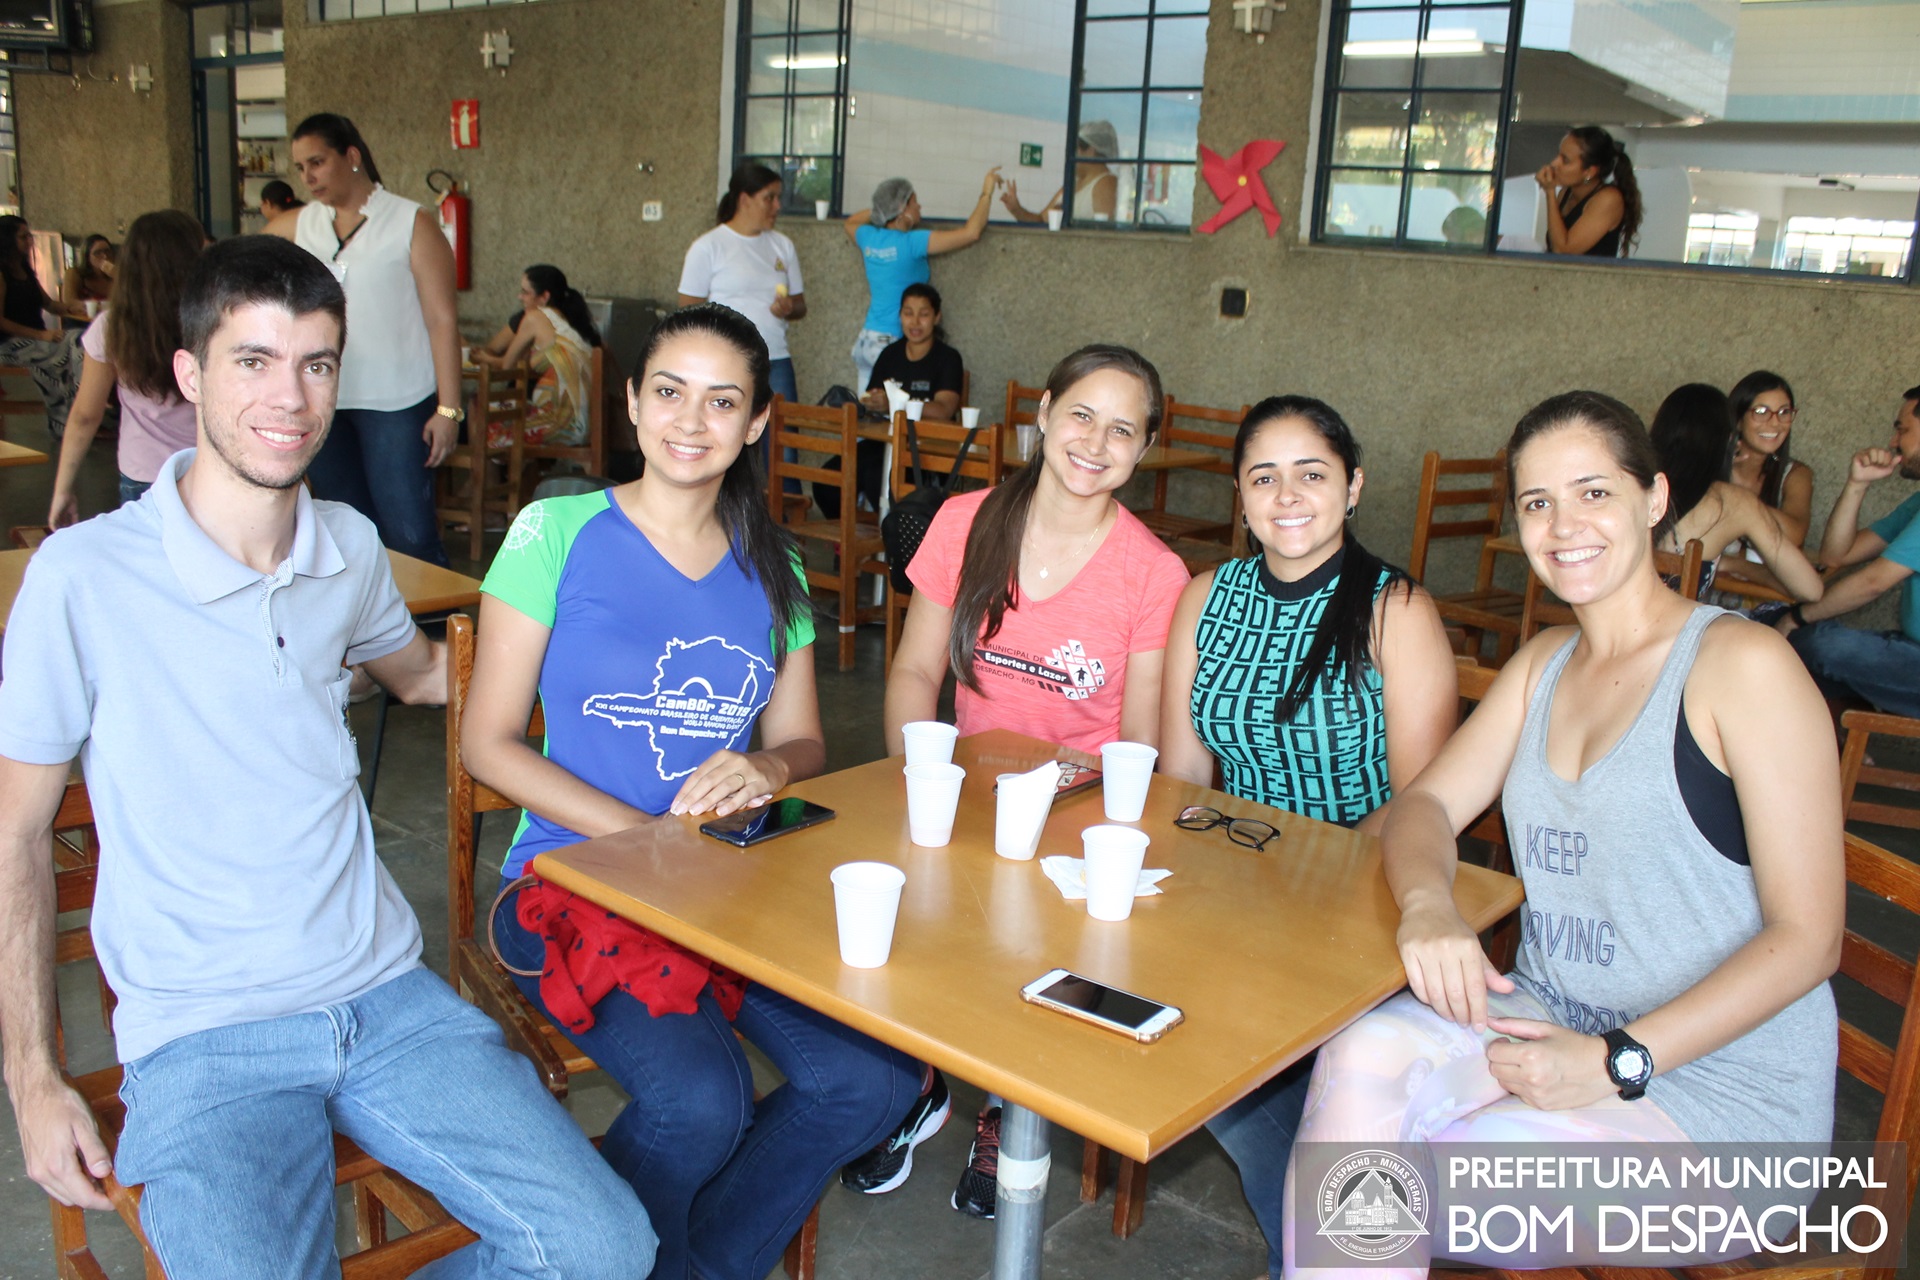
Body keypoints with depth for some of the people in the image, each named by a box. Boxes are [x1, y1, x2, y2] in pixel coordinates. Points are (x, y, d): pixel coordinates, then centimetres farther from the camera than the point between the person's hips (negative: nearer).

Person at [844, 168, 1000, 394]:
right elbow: (971, 232, -15)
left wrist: (879, 207, 27)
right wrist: (986, 193, -2)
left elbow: (849, 223, 33)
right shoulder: (912, 242, -13)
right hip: (892, 342, -7)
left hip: (865, 341, 7)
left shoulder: (869, 238, 6)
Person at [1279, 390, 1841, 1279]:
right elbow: (1427, 804, 8)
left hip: (1720, 1080, -5)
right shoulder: (1544, 665, 14)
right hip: (1548, 1022, 5)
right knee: (1361, 1057, -25)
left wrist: (1616, 1063, -20)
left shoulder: (1740, 665, -10)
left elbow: (1807, 937, -12)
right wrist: (1427, 903, -16)